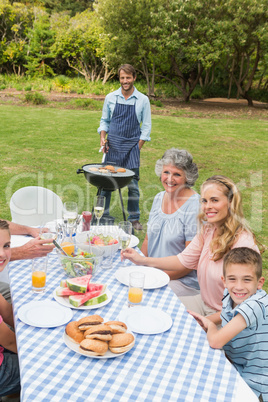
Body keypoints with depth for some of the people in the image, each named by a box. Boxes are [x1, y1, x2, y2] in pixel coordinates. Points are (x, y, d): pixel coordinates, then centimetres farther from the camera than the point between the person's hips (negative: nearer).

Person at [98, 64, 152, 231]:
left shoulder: (143, 100, 1)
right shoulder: (110, 98, 5)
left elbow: (146, 126, 4)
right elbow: (104, 120, 15)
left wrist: (137, 148, -4)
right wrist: (103, 138, -2)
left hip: (132, 146, -1)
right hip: (113, 145, 1)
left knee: (133, 184, 2)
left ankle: (134, 219, 16)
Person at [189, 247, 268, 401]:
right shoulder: (230, 296, -6)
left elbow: (216, 341, -33)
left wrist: (210, 325, -13)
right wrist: (204, 321, -6)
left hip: (252, 387, -6)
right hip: (235, 370, 7)